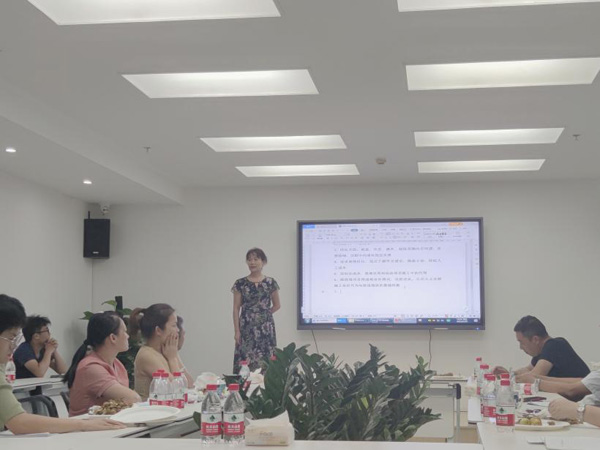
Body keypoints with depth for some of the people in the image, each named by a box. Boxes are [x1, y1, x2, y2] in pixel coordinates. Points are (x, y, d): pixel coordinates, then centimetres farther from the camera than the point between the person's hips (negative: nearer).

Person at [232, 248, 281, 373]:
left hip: (266, 328, 1)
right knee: (245, 360, -5)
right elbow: (236, 309, 2)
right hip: (246, 328, -1)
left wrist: (264, 314, 5)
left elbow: (277, 305, 14)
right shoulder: (240, 283, 2)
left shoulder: (270, 283, 4)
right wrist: (237, 331, -4)